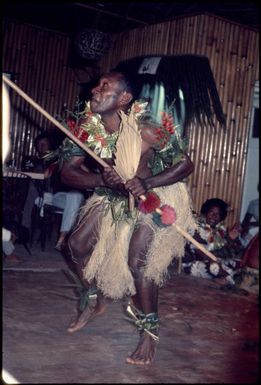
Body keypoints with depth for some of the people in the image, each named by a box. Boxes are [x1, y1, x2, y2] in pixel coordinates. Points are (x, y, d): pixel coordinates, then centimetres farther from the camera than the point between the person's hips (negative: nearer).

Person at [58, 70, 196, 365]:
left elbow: (186, 163, -23)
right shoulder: (87, 129, -17)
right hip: (112, 198, 6)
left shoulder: (146, 131, -30)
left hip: (154, 196, -6)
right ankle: (97, 301, 30)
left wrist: (146, 183, -37)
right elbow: (68, 171, -16)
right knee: (77, 244, 4)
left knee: (138, 261, -19)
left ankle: (150, 332, 2)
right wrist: (102, 179, -35)